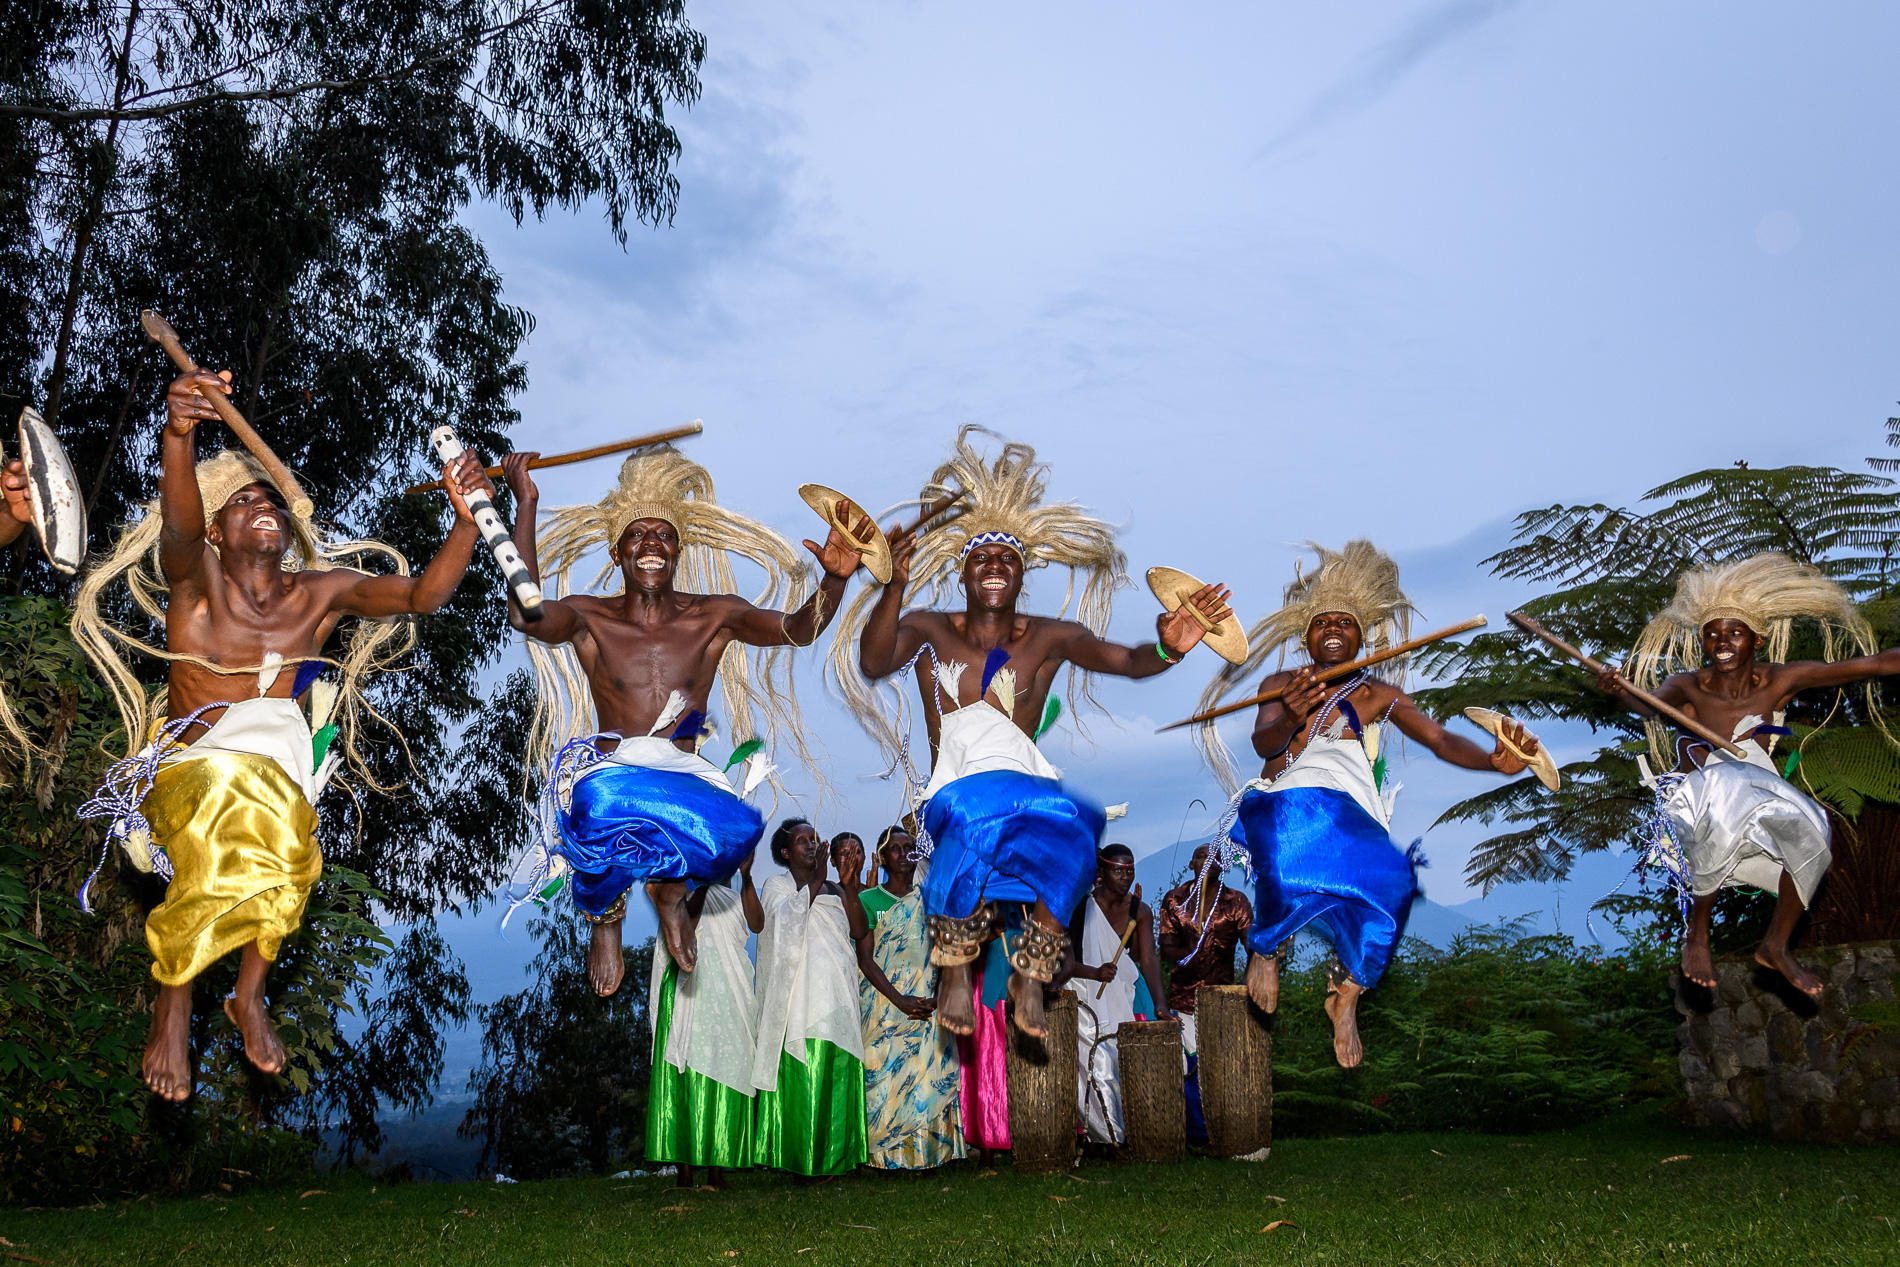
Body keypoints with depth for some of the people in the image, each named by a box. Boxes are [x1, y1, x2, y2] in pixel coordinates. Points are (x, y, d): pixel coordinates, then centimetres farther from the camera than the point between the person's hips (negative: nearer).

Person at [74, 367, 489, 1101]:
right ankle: (172, 1003, -14)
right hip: (191, 765, -2)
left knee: (275, 833, -34)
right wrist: (177, 437, -45)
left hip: (281, 767, 2)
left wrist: (466, 518, -19)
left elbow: (424, 593, 0)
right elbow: (177, 523, -23)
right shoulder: (195, 576, 0)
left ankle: (250, 993, -11)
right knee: (226, 823, -36)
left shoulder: (322, 592, 9)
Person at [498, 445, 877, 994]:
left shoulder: (713, 616, 10)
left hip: (685, 779, 2)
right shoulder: (590, 618, 5)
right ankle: (604, 912, -1)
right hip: (609, 770, -1)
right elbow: (525, 615, -16)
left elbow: (798, 629, -1)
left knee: (739, 828, -35)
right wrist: (526, 504, -18)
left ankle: (670, 887, 7)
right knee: (601, 805, -41)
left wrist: (834, 580, -22)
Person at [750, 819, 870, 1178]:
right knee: (799, 1078, -9)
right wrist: (816, 882, -20)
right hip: (798, 997, -4)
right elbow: (785, 917, -13)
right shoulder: (777, 886, 9)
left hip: (837, 999, 4)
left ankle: (833, 1157, 5)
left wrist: (849, 888, -10)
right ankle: (799, 1159, -4)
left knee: (836, 1079, -1)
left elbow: (858, 931, 3)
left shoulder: (833, 889, 18)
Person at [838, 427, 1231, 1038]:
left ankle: (1031, 976, -20)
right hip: (956, 790, -1)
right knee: (977, 811, -39)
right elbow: (872, 663, -8)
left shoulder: (1050, 638, 16)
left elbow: (1125, 660, 4)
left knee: (1071, 827, -35)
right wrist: (895, 586, -25)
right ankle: (953, 968, -19)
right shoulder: (931, 630, 11)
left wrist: (1165, 649, -21)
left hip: (1030, 783, 2)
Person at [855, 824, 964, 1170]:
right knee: (885, 1073, -7)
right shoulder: (867, 900, 3)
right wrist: (901, 1001, -15)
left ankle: (927, 1150, 5)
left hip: (929, 1006, 3)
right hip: (884, 1000, -3)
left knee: (932, 1074, -2)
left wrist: (937, 998, -9)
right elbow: (865, 958, -4)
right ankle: (887, 1152, 1)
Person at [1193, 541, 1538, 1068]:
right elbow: (1263, 743, -5)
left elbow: (1441, 740, 5)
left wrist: (1494, 760, -17)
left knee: (1392, 876, -32)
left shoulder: (1379, 696, 18)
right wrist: (1291, 719, -30)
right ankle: (1265, 950, -11)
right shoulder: (1279, 685, 14)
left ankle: (1346, 993, -9)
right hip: (1287, 804, -2)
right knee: (1295, 839, -40)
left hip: (1354, 815, 2)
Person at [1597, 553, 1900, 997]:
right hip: (1701, 795, -3)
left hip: (1758, 793, 3)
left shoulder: (1781, 680, -7)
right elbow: (1649, 706, -36)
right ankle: (1696, 936, -15)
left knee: (1811, 835, -25)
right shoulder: (1689, 685, -12)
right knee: (1725, 823, -37)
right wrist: (1619, 692, -58)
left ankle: (1776, 946, 1)